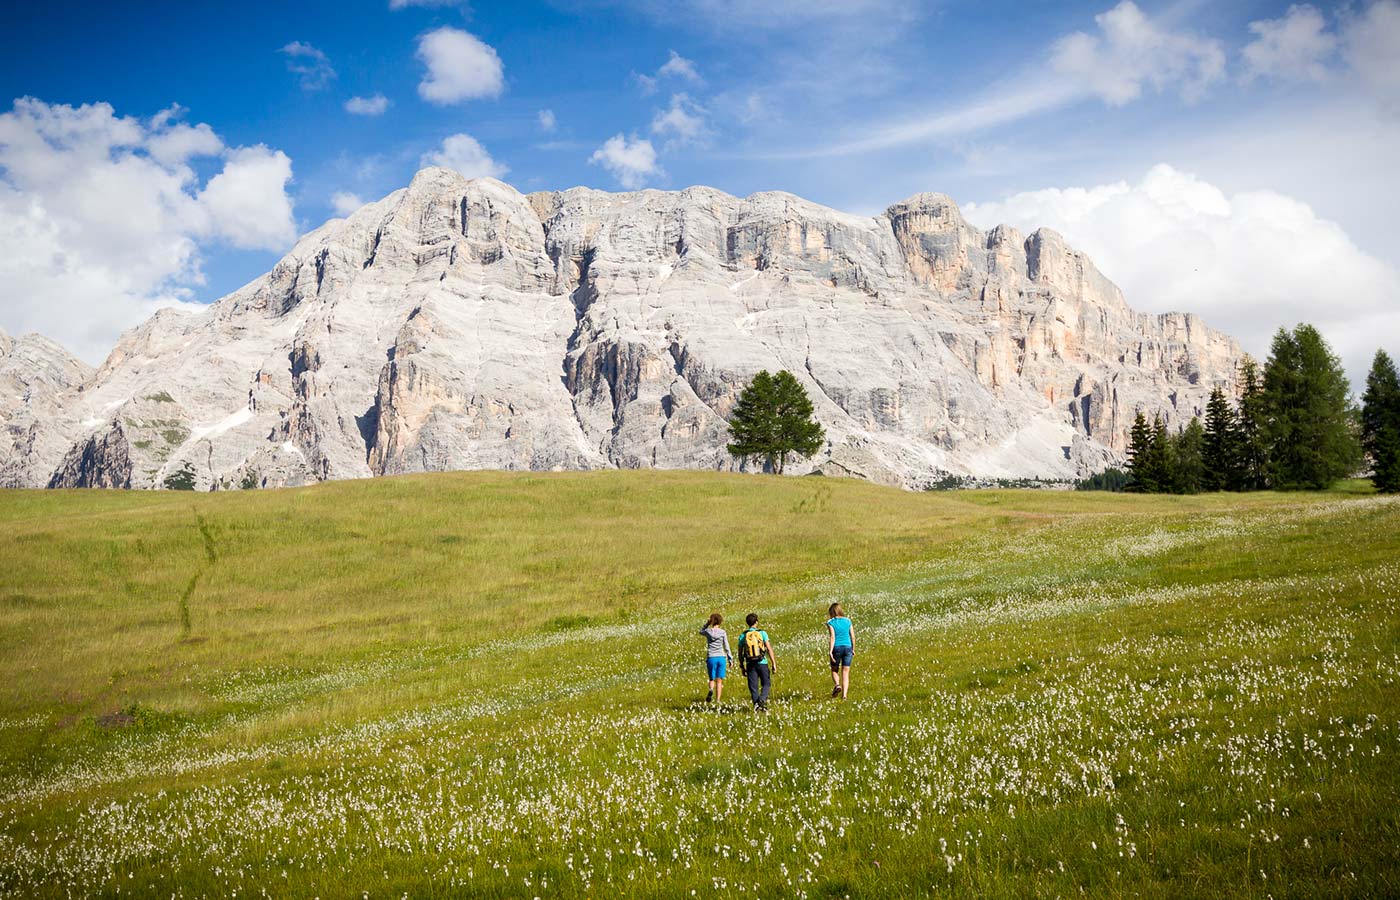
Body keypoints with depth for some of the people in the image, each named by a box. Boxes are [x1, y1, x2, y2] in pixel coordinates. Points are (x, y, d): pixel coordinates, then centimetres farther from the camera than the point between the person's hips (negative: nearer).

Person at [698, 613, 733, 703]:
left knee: (712, 679, 12)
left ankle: (711, 689, -20)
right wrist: (730, 659, 8)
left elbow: (701, 631, 24)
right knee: (719, 680, 7)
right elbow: (726, 647, 1)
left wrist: (707, 624, 16)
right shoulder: (722, 632, -2)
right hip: (721, 657, 0)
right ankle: (717, 699, 0)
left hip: (711, 658, 0)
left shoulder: (708, 631, 0)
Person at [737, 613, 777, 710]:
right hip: (762, 663, -2)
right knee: (766, 684, 9)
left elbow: (740, 653, 7)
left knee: (753, 686, 8)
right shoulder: (762, 633, -2)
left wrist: (742, 667, 16)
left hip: (750, 664, 2)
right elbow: (769, 649, -6)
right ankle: (762, 699, -14)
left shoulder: (743, 636, 4)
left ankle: (756, 703, -1)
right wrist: (774, 663, -2)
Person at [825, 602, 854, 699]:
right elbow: (853, 636, 5)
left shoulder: (831, 622, -5)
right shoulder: (847, 621, 5)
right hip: (847, 647, 2)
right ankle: (844, 694, -3)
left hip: (837, 648, -2)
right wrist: (853, 649, 16)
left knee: (834, 670, 18)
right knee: (845, 673, 6)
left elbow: (832, 637, -14)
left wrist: (830, 651, -16)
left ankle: (837, 685, -8)